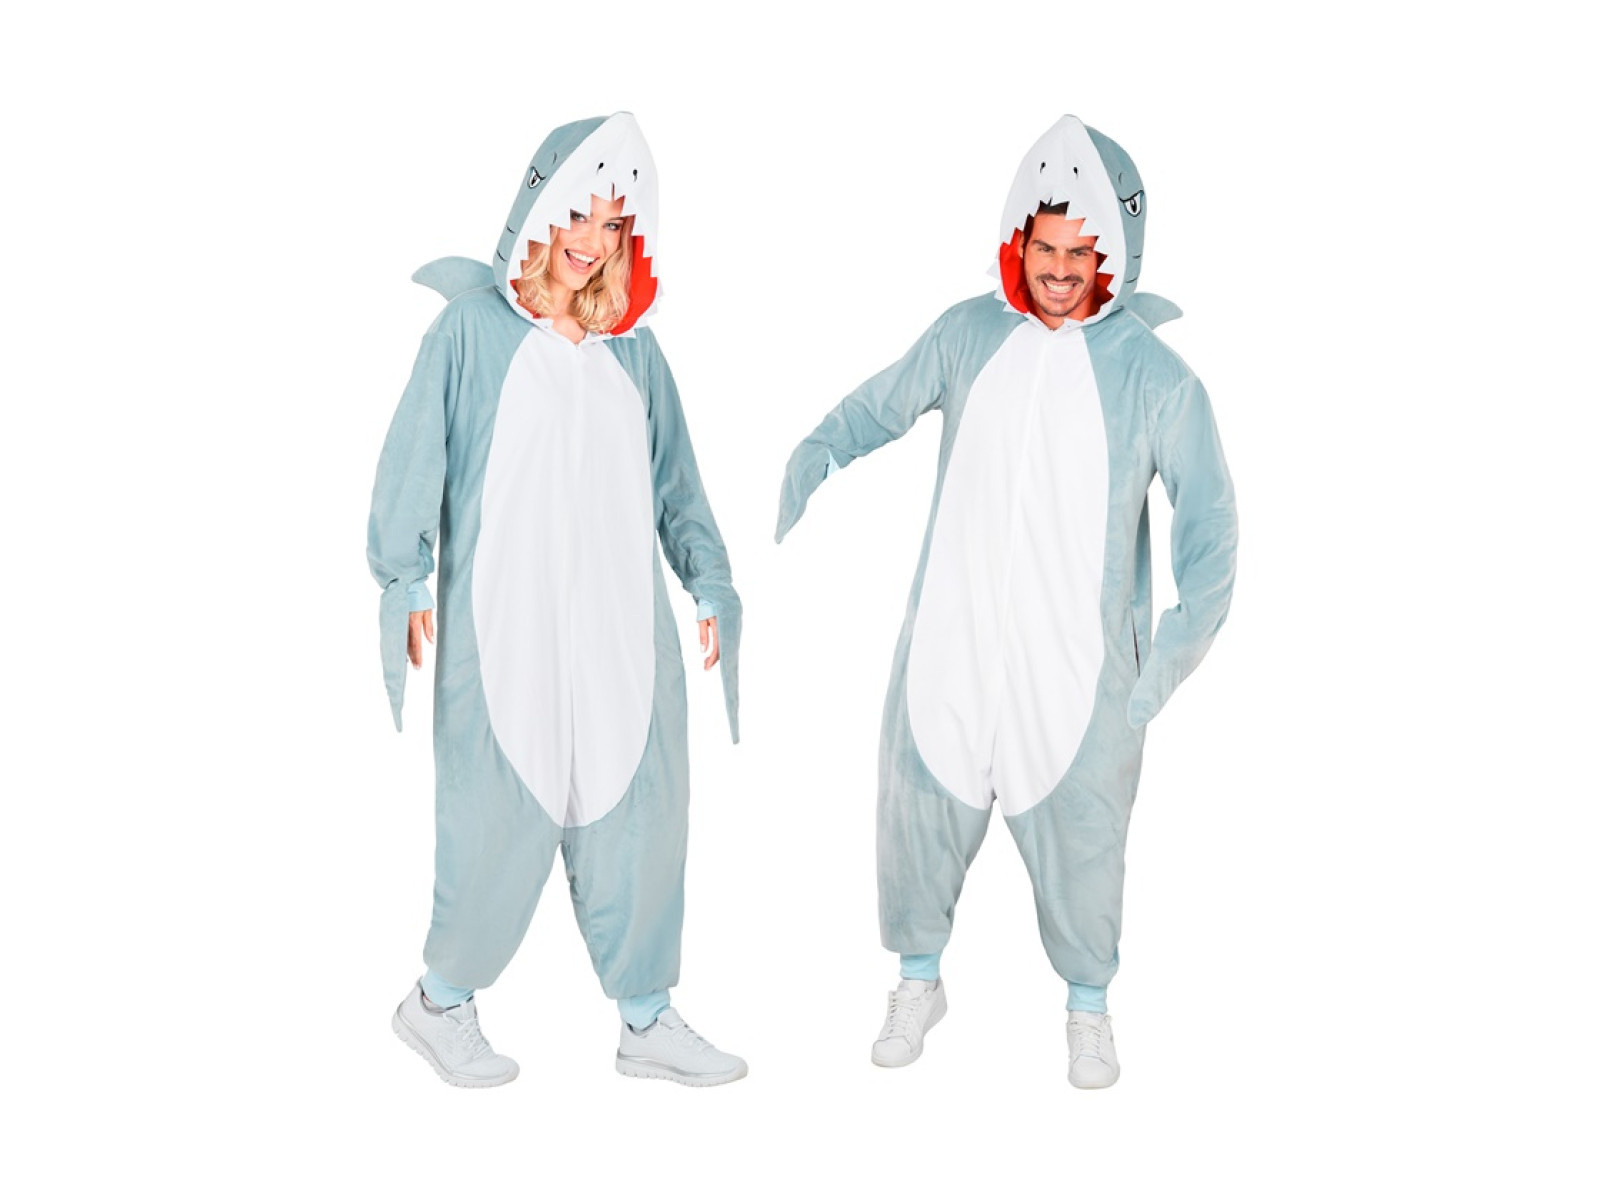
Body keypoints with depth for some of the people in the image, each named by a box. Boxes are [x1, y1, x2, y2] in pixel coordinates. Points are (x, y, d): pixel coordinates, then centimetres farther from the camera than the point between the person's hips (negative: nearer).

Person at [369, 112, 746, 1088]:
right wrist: (407, 581, -9)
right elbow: (414, 457, -1)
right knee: (505, 817, -2)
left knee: (641, 809, 5)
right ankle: (441, 1003, 21)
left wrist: (710, 581, 8)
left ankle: (648, 1019, 19)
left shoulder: (633, 349, 16)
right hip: (504, 622, -4)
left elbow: (675, 484, 17)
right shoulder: (473, 326, 4)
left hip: (624, 625, 4)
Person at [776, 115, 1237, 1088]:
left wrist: (1178, 651, -13)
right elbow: (877, 409, 16)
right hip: (949, 641, 3)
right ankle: (920, 980, 39)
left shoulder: (1153, 372, -7)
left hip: (1077, 660, -2)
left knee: (1077, 831, 9)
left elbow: (1209, 516, -3)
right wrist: (810, 463, -1)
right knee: (923, 806, 13)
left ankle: (1089, 1005, 36)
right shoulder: (968, 335, 1)